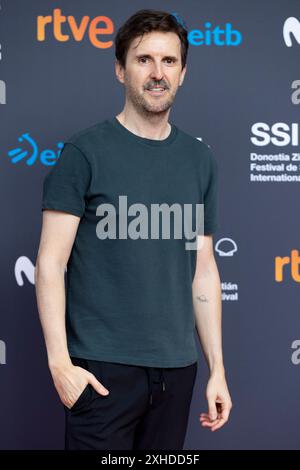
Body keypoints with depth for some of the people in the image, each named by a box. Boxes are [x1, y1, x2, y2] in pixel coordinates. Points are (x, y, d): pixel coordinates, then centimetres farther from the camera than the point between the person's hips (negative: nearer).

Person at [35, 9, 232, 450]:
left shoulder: (200, 160, 9)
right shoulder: (86, 151, -4)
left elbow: (204, 270, 12)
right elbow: (50, 264, -7)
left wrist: (217, 368, 10)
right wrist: (60, 362, -15)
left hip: (177, 367, 4)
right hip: (104, 367, -4)